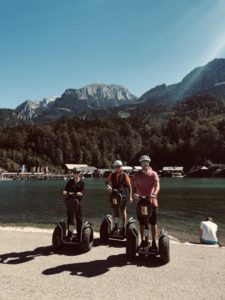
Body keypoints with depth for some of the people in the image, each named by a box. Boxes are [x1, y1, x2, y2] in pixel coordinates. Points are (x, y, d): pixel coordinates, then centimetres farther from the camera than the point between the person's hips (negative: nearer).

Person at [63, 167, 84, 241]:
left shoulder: (82, 182, 3)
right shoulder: (70, 182, 8)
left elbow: (82, 192, -6)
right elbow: (65, 190, 3)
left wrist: (80, 193, -27)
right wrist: (65, 192, -18)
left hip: (78, 201, -1)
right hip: (70, 201, 1)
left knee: (79, 218, 4)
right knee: (70, 218, 4)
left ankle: (79, 235, 16)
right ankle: (70, 235, 14)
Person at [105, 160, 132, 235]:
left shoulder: (125, 175, -6)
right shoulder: (112, 175, 4)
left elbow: (129, 186, -5)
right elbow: (106, 181, 18)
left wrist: (130, 196, -9)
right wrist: (108, 186, -5)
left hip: (123, 195, -3)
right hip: (114, 194, 4)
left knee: (123, 211, 5)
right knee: (114, 210, 10)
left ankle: (124, 227, 14)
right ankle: (115, 225, 24)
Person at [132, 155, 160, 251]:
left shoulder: (153, 174, -1)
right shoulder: (137, 174, 4)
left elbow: (157, 185, -13)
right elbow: (134, 185, -6)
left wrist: (154, 194, -32)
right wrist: (134, 193, -27)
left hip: (152, 202, -2)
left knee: (153, 223, 5)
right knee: (141, 223, 11)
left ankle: (154, 242, 17)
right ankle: (143, 241, 25)